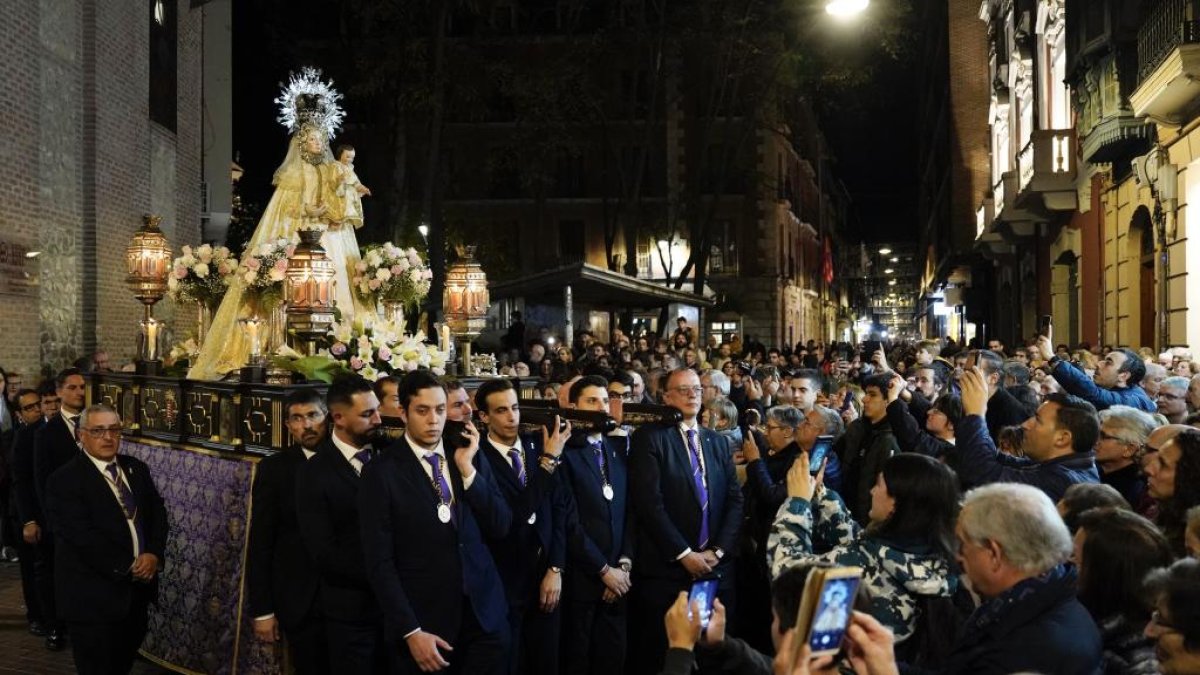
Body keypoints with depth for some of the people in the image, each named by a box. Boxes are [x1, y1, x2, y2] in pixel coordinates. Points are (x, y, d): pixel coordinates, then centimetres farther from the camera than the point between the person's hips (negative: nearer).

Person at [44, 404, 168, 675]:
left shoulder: (137, 469, 10)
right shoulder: (65, 480, -12)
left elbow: (157, 513, 8)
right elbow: (82, 536, -19)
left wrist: (153, 554, -11)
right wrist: (127, 567, -18)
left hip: (137, 588, 6)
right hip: (95, 596, -6)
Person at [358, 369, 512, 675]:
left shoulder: (471, 456, 5)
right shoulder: (382, 472, -7)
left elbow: (501, 527, 0)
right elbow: (380, 562, -9)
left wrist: (467, 469, -10)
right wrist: (410, 631, -14)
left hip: (484, 612, 4)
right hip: (422, 619, -3)